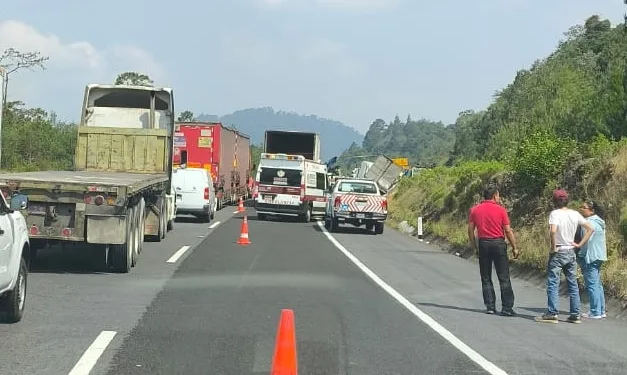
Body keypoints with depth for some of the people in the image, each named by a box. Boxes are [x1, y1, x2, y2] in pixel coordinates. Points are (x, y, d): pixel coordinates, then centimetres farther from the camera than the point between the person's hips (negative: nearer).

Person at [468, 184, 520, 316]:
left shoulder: (475, 210, 2)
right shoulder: (501, 210, -6)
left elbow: (470, 229, 2)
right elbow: (508, 231, -6)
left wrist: (473, 245, 12)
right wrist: (514, 247, 1)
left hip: (483, 244, 3)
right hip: (498, 243, -3)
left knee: (486, 279, 11)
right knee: (504, 278, 2)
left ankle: (490, 307, 8)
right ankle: (507, 308, -1)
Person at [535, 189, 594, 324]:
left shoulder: (555, 213, -12)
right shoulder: (575, 214, 5)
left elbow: (553, 231, -28)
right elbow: (590, 228, 7)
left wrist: (553, 247, -15)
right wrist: (580, 244, 6)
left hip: (558, 252, -5)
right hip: (571, 252, 6)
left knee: (553, 284, -1)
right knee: (573, 284, 10)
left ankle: (552, 313, -5)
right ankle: (575, 315, 11)